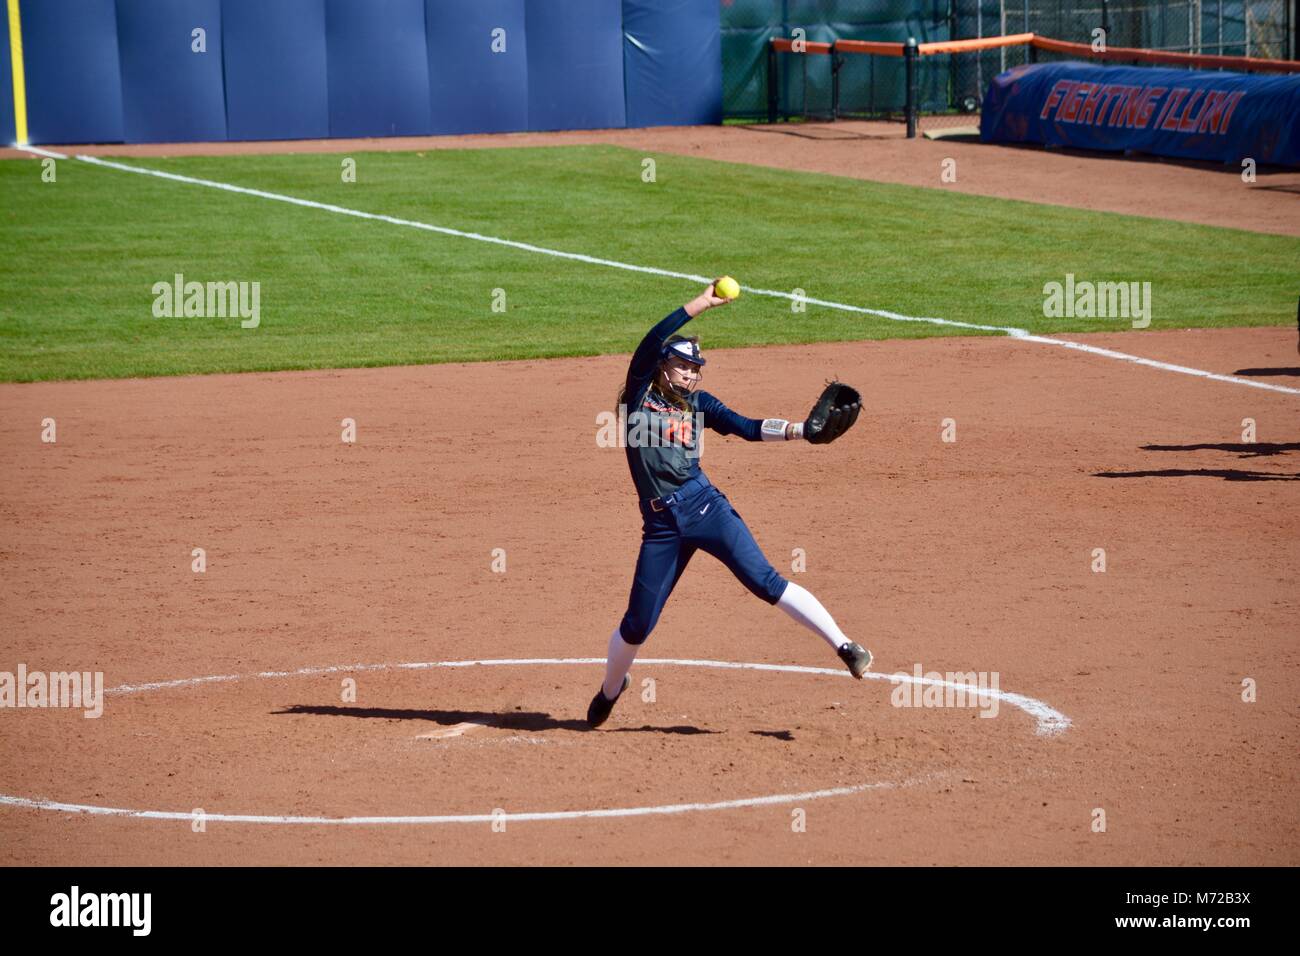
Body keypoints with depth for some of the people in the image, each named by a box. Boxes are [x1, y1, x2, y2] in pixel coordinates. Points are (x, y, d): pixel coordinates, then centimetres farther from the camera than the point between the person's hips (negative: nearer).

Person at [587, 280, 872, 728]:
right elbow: (651, 343, -8)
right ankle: (610, 687, 31)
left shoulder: (699, 404, 13)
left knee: (766, 582, -13)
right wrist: (700, 304, -12)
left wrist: (802, 429, -9)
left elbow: (749, 428, 5)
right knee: (638, 623, 5)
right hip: (661, 523, 0)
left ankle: (844, 645, -17)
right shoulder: (639, 395, 6)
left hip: (705, 506, 0)